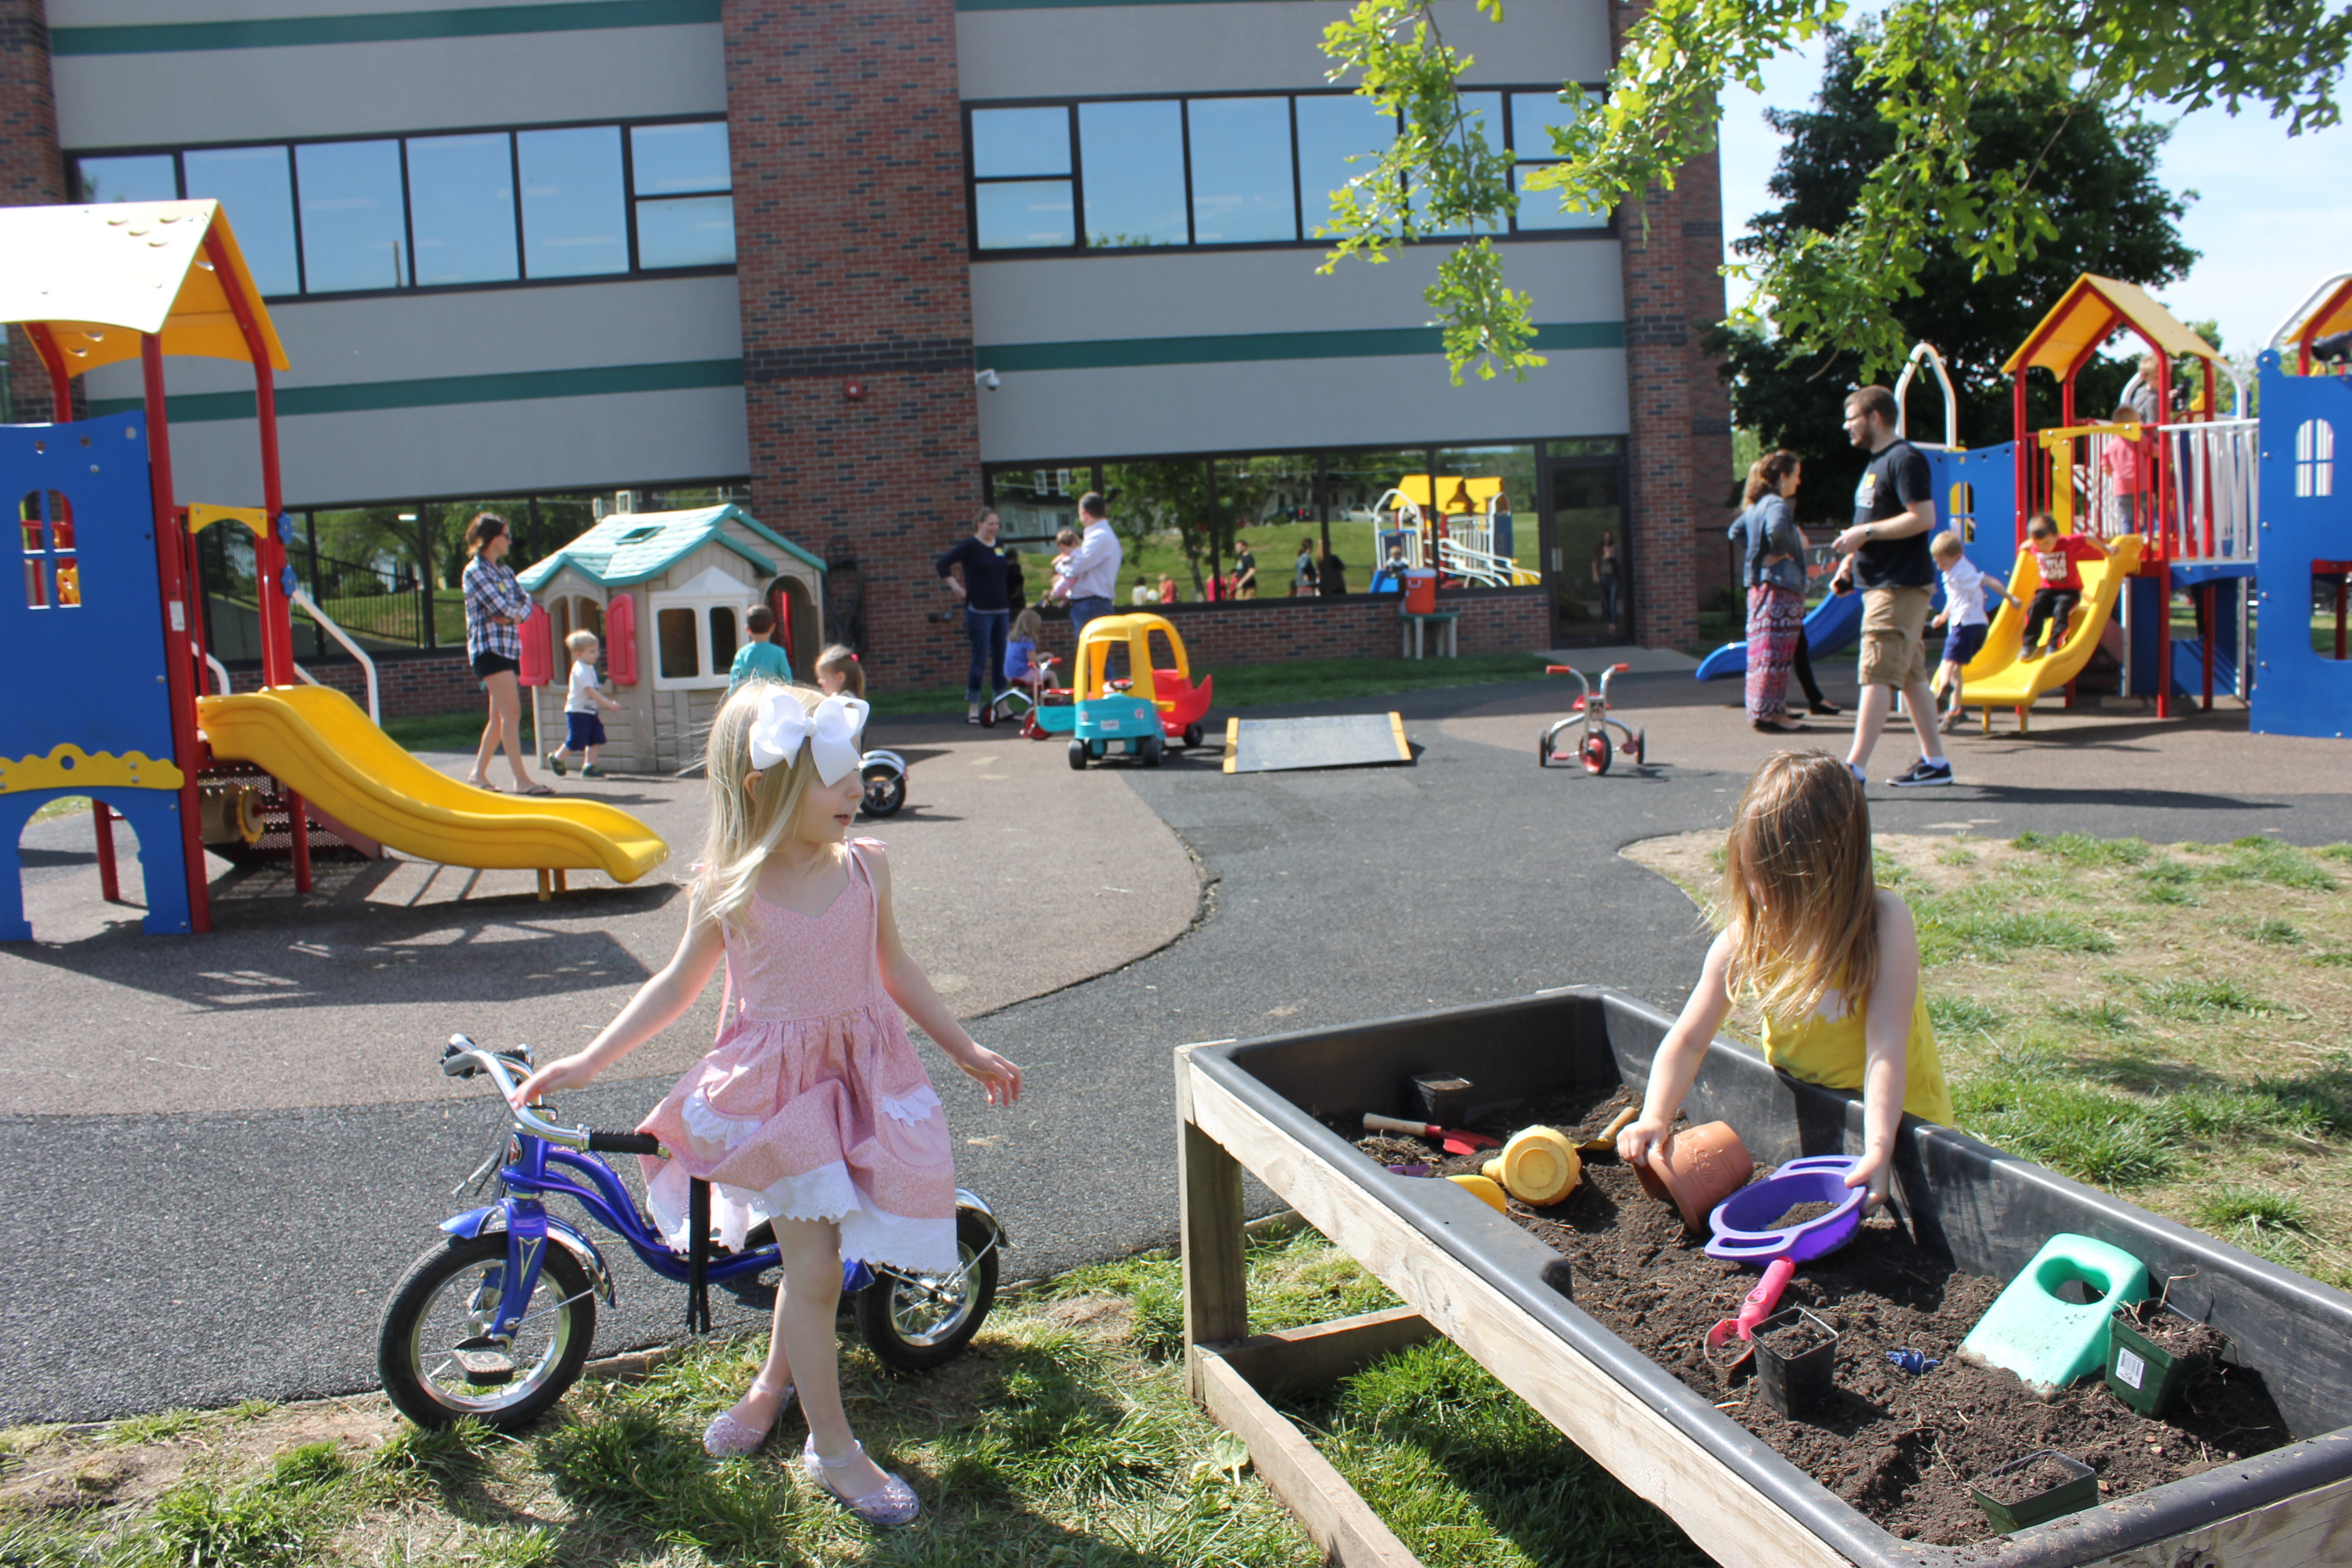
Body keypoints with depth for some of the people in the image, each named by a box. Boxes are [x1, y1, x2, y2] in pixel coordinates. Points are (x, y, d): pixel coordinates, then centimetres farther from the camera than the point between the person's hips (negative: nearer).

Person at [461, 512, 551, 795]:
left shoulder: (504, 572, 19)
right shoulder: (475, 571, -6)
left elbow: (526, 601, 11)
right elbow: (499, 606, -16)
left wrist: (515, 615, -8)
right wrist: (514, 612, 4)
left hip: (509, 647, 9)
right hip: (489, 646, -8)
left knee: (500, 717, 11)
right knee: (511, 712, -15)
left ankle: (478, 773, 20)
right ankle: (521, 779, -19)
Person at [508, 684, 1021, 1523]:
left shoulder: (864, 866, -3)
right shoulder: (728, 889, -11)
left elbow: (896, 969, 9)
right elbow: (676, 984, 4)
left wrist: (968, 1051, 13)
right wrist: (587, 1062, 1)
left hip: (862, 1077, 3)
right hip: (775, 1086, -3)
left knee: (812, 1257, 12)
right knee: (814, 1265, -2)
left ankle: (776, 1379, 41)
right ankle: (833, 1448, 14)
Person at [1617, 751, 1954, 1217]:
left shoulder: (1884, 921, -21)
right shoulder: (1746, 937, -13)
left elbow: (1887, 1044, -28)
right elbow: (1687, 1041, -13)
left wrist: (1878, 1150, -40)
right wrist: (1654, 1119, -30)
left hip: (1896, 1116, -4)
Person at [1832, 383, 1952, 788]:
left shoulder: (1904, 459, -12)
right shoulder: (1877, 462, 20)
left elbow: (1923, 517, -21)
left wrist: (1865, 532, -19)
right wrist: (1852, 559, 13)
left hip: (1901, 586, -10)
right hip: (1883, 583, 10)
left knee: (1876, 673, -14)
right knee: (1910, 675, 12)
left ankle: (1854, 768, -17)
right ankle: (1934, 762, 18)